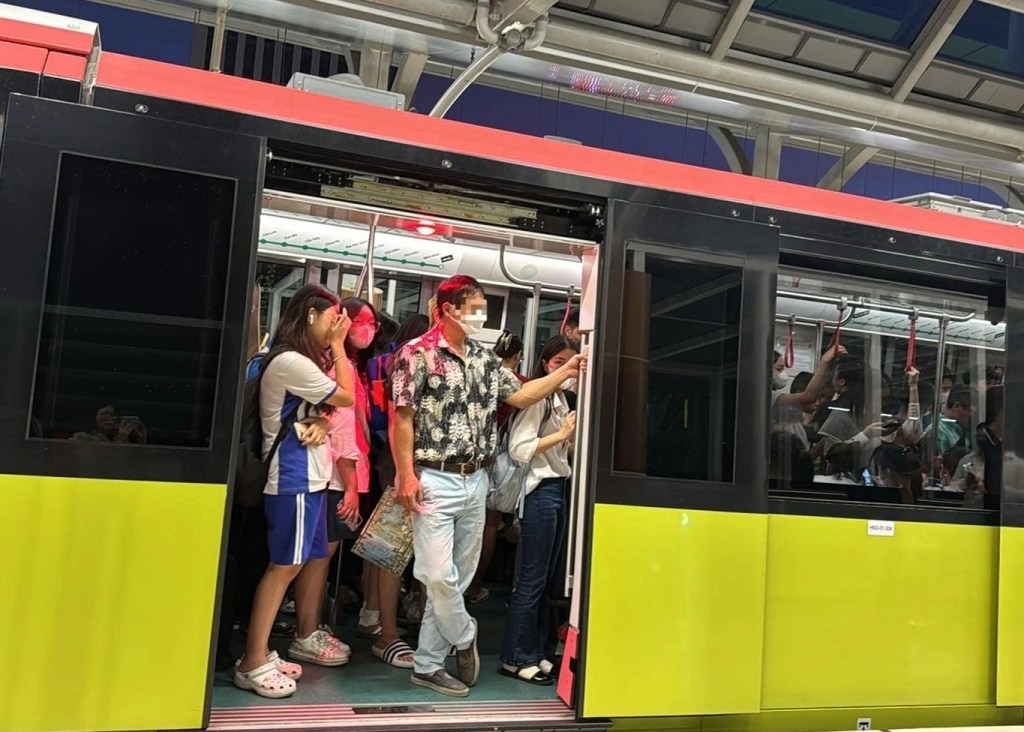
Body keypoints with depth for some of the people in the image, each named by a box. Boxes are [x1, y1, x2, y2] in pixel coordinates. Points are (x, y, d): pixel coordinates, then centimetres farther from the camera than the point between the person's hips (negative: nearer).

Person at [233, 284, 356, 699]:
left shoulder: (301, 361, 17)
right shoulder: (290, 361, -16)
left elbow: (325, 405, 15)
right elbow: (346, 396, -10)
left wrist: (322, 422, -9)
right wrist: (337, 347, -2)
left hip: (310, 474, 10)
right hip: (293, 476, -10)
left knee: (315, 557, 17)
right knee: (285, 565, -9)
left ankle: (307, 637, 31)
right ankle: (253, 663, -4)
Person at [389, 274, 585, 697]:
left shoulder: (485, 359, 12)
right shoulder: (417, 354, -7)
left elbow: (520, 396, 16)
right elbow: (402, 418, -10)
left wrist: (566, 371, 7)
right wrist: (406, 475, -16)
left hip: (476, 482, 7)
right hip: (434, 480, -6)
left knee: (458, 578, 9)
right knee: (438, 575, -7)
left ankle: (427, 665, 21)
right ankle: (464, 638, 22)